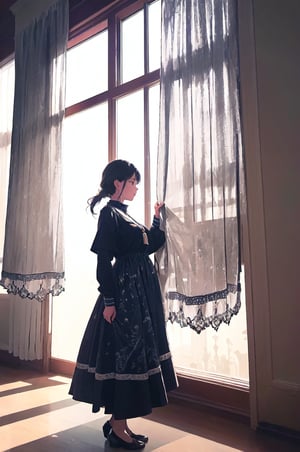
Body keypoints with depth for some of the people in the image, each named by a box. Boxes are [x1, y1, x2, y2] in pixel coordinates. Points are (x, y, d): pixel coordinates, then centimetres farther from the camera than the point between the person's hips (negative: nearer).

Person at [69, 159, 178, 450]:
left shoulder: (123, 215, 17)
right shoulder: (109, 213, -10)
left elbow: (149, 246, 22)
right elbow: (104, 261, -16)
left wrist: (157, 218, 20)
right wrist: (108, 301, -19)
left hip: (141, 292, 10)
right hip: (124, 293, -10)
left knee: (135, 353, 12)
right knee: (125, 353, -3)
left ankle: (117, 421, 24)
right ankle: (117, 428, 12)